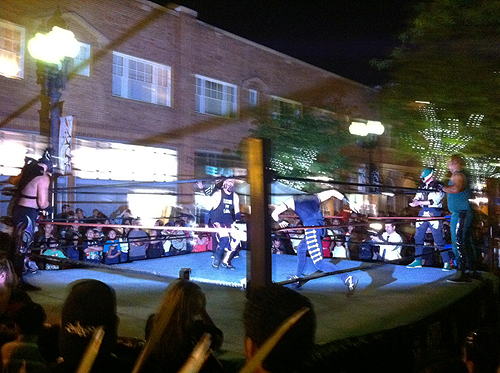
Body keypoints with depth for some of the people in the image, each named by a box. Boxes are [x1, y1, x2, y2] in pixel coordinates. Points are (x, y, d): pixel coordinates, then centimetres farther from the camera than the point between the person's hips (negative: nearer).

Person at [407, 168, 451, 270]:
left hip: (434, 213, -6)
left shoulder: (439, 186, -5)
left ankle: (447, 262, 3)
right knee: (418, 237, 8)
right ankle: (418, 261, 17)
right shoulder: (422, 186, 15)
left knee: (439, 239, -6)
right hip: (423, 213, 6)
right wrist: (415, 201, -10)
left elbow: (434, 201, -15)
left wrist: (419, 202, -21)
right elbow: (417, 197, 14)